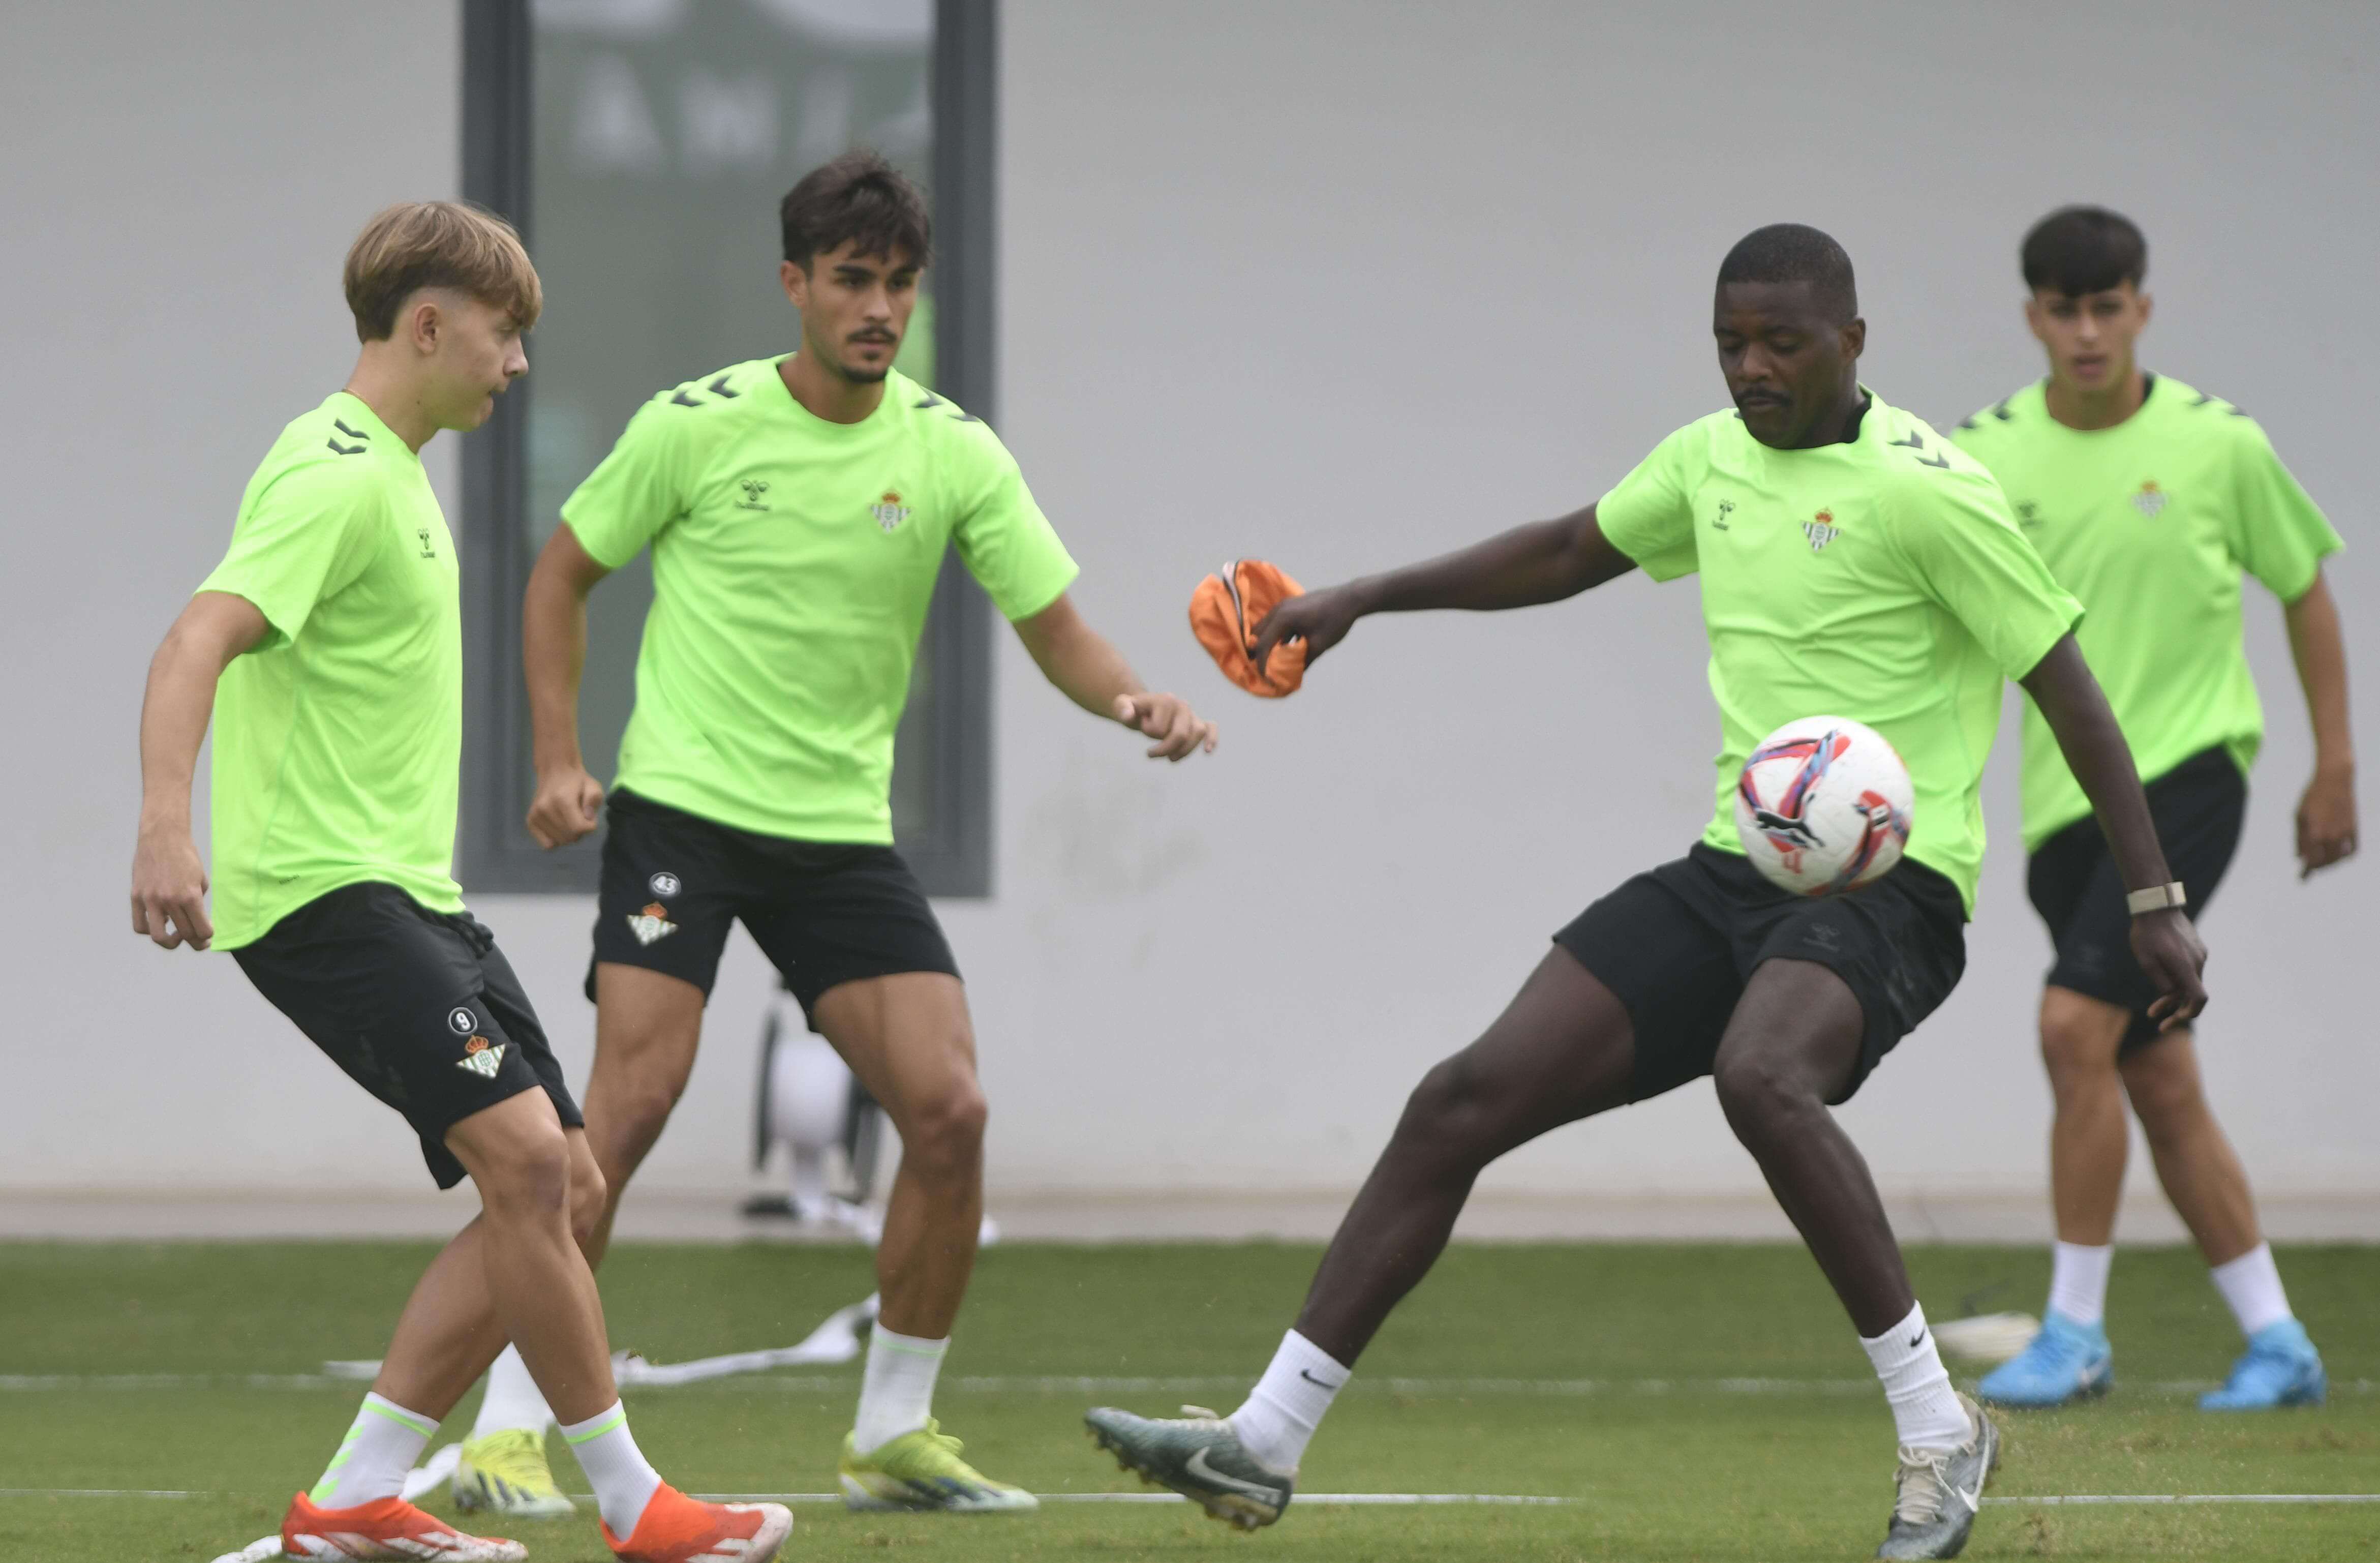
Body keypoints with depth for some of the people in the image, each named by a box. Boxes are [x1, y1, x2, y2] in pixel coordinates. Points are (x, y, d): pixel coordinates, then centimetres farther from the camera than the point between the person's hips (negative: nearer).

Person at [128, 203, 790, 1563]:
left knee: (562, 1187, 6)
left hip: (407, 890, 11)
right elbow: (200, 642, -26)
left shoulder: (395, 476, 18)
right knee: (526, 1153, -22)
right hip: (320, 889, -11)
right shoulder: (335, 474, -13)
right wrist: (166, 826, -42)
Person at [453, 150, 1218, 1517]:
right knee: (631, 1102, -18)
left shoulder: (954, 455, 0)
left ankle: (895, 1435, 7)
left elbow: (1057, 630, 1)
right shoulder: (697, 427, -5)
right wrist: (559, 760, -2)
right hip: (684, 803, -3)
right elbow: (565, 573, 7)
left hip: (842, 829, 3)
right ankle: (511, 1423, -10)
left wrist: (1137, 702, -21)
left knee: (949, 1109, -8)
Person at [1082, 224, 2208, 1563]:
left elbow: (2069, 688, -9)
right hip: (1734, 871, 7)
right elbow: (1573, 553, 29)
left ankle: (1939, 1434, -23)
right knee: (1466, 1101, -3)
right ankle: (1265, 1445, 2)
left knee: (1762, 1078, -38)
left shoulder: (1925, 491, -11)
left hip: (1888, 886, -7)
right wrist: (1366, 600, 29)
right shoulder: (1712, 459, 11)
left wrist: (2155, 902, -12)